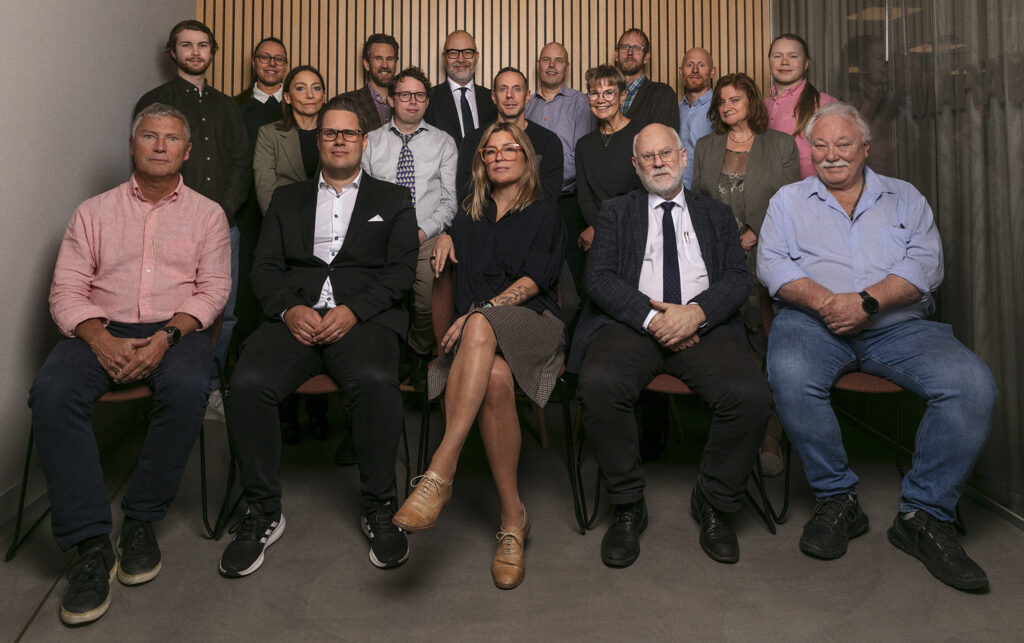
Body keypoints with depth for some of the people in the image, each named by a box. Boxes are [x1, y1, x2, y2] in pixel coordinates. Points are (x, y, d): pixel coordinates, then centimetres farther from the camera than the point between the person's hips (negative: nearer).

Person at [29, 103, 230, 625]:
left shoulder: (206, 214, 12)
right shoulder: (94, 212, 15)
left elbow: (213, 288, 2)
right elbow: (67, 289, 7)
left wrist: (167, 337, -15)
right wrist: (101, 340, -13)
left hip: (176, 330, -1)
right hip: (102, 330, 2)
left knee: (187, 387, -35)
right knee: (52, 392, -29)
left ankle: (141, 518, -16)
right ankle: (90, 542, -23)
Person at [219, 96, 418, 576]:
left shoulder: (392, 200, 19)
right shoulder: (287, 199, 25)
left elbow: (402, 269, 5)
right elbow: (265, 267, 14)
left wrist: (354, 310, -11)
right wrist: (290, 308, -8)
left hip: (363, 317, -2)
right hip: (296, 316, 2)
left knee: (376, 380, -35)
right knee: (247, 382, -27)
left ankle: (378, 508, -17)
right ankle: (262, 511, -10)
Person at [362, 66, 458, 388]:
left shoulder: (444, 143, 13)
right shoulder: (370, 142, 14)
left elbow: (449, 200, 7)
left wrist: (423, 231, -7)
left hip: (427, 238, -1)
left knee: (427, 304, -23)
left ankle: (420, 359, 4)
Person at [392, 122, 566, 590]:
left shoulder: (544, 215, 15)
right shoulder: (468, 216, 26)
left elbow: (534, 280, -1)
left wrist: (479, 312, -16)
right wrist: (443, 237, 18)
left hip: (532, 326, -2)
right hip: (475, 336, 2)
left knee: (482, 325, -40)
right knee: (495, 377, -37)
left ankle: (439, 475, -47)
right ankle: (513, 518, -30)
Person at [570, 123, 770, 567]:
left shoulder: (716, 214, 23)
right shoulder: (615, 212, 19)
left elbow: (738, 278, 9)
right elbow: (599, 278, 3)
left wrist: (697, 312, -12)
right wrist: (651, 317, -12)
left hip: (703, 325, 1)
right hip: (633, 323, -1)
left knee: (750, 394, -27)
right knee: (598, 386, -32)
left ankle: (714, 503, -1)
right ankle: (627, 506, -9)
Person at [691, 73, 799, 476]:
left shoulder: (781, 145, 12)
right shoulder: (705, 147, 20)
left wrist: (751, 237, -8)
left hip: (764, 257, -1)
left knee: (768, 347, -14)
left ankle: (770, 437, -7)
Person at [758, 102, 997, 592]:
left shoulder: (904, 197, 19)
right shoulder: (789, 200, 17)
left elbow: (926, 263, 3)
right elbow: (772, 263, 2)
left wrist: (867, 301, -15)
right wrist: (823, 300, -16)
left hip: (898, 326, 2)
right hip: (813, 322, -1)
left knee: (973, 384, -24)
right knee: (789, 375, -35)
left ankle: (924, 514, -10)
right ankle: (836, 499, -15)